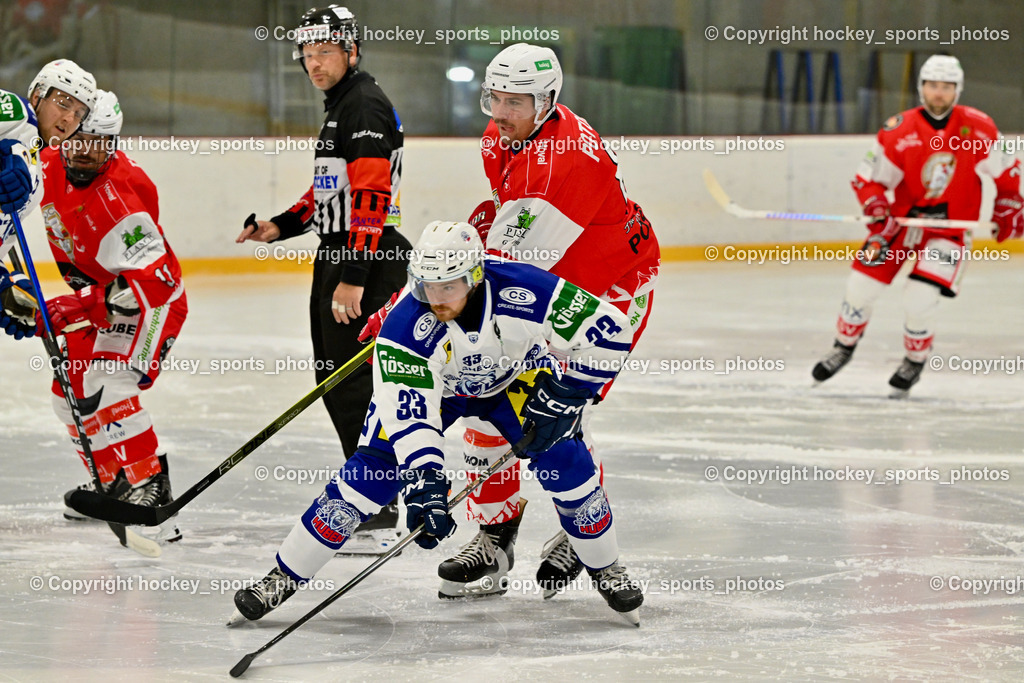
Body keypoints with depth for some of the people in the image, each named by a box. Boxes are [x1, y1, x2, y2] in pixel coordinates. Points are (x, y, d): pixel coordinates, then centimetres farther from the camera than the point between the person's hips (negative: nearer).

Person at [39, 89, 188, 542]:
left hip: (152, 298, -9)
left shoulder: (117, 195, -33)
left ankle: (149, 491, -29)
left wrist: (74, 309, -39)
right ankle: (111, 480, 30)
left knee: (106, 386, -26)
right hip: (100, 293, 9)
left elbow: (148, 279, -36)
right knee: (71, 391, 13)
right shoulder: (51, 167, -10)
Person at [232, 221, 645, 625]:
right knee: (373, 472, -15)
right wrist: (426, 481, -50)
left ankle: (606, 570, 10)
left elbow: (609, 330, -27)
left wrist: (565, 395, -28)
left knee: (564, 459, -16)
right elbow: (409, 412, -38)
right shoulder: (406, 325, -37)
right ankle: (285, 576, -4)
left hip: (512, 378, 1)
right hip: (426, 383, -1)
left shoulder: (522, 292, -37)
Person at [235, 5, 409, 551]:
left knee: (351, 384, -13)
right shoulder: (340, 106, 20)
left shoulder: (365, 105, -14)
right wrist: (282, 226, 14)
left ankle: (379, 518, -12)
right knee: (332, 380, 15)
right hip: (337, 258, 11)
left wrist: (352, 278, -27)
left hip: (369, 260, -11)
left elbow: (371, 197, -23)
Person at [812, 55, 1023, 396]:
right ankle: (843, 347, 24)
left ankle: (915, 362, 10)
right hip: (901, 218, 2)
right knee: (861, 286, -2)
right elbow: (868, 178, -8)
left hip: (950, 229, -2)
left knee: (919, 300, -16)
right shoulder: (899, 131, -13)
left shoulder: (978, 127, -11)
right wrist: (876, 209, -26)